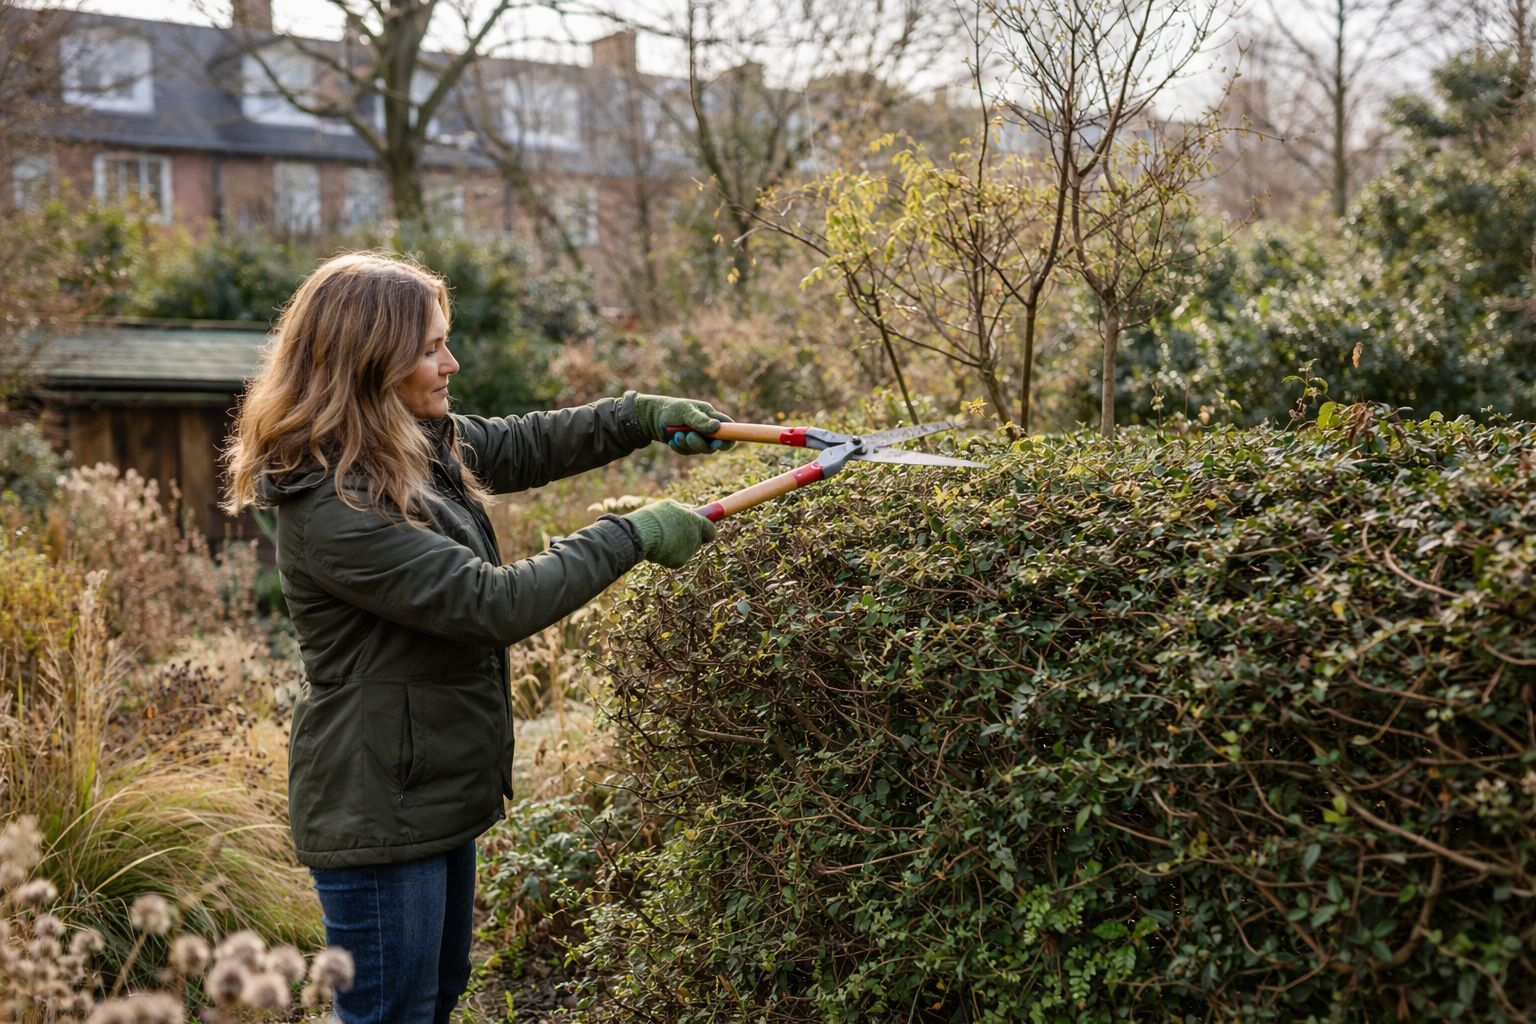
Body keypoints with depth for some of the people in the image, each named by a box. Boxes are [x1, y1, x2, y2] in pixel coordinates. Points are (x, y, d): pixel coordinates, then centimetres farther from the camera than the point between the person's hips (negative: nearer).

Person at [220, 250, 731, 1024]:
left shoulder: (422, 443, 0)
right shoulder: (331, 510, -27)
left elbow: (520, 446, 18)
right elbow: (493, 604, -27)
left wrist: (644, 416, 8)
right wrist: (633, 537, -20)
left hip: (437, 789, 10)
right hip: (379, 813, -9)